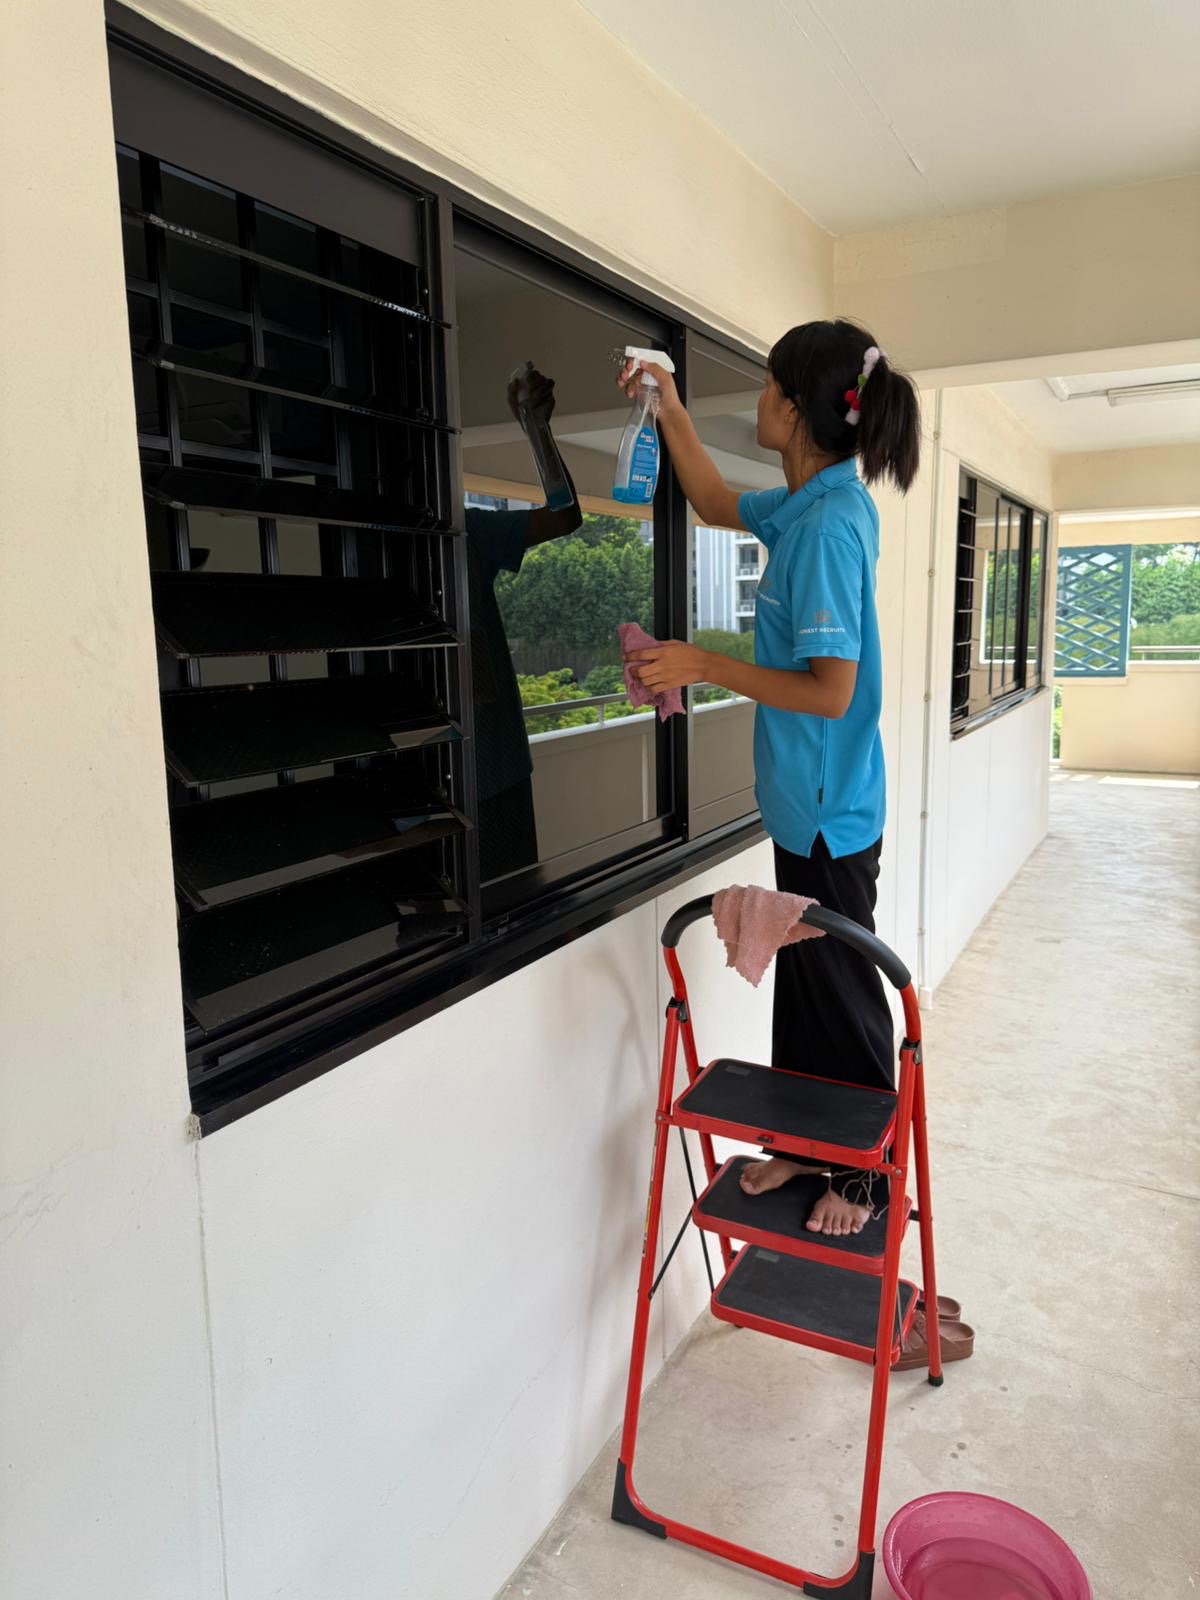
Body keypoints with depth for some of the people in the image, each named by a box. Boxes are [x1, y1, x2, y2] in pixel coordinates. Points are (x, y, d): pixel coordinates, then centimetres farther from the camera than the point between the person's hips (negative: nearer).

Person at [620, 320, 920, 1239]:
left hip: (831, 815, -9)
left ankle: (864, 1175, 26)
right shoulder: (807, 505, 6)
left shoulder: (831, 525, -22)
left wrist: (703, 666, -20)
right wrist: (670, 412, 23)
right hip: (806, 805, 9)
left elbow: (832, 691, -24)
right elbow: (717, 505, 26)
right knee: (800, 985, 19)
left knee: (844, 999, 7)